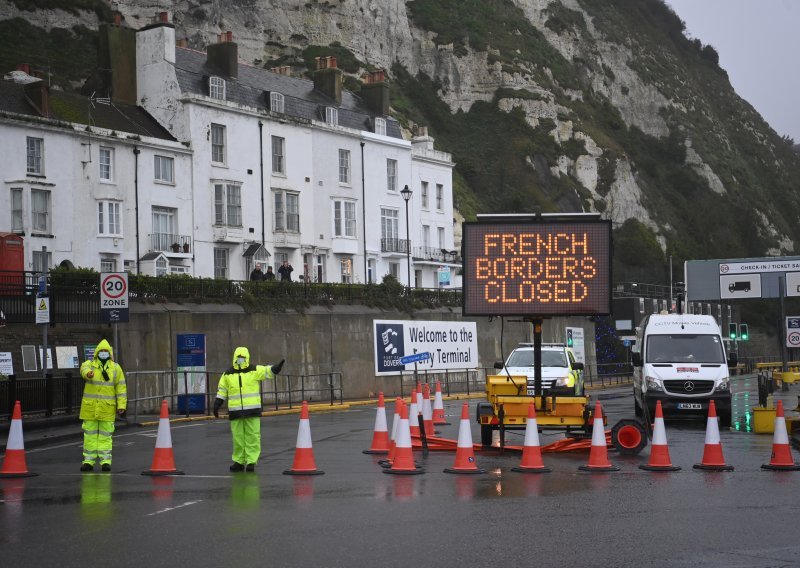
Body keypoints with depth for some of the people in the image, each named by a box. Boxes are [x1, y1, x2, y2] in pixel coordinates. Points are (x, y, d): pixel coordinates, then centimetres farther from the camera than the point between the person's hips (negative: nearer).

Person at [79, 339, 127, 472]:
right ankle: (88, 461, 10)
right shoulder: (89, 364, 3)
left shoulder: (116, 367, 5)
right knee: (90, 434, 5)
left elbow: (121, 388, 4)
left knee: (105, 435, 3)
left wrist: (121, 405, -4)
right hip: (90, 407, 0)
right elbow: (84, 369, -23)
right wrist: (88, 373, -48)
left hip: (107, 408, 0)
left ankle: (105, 460, 7)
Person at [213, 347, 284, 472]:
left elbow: (268, 371, -10)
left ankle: (251, 462, 0)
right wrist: (216, 405, 9)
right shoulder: (228, 375, 9)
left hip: (252, 410, -2)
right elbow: (221, 391, 14)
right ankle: (239, 462, 16)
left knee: (252, 437, -4)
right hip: (235, 411, 2)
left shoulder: (255, 370, 3)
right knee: (238, 437, 6)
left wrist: (277, 368, -30)